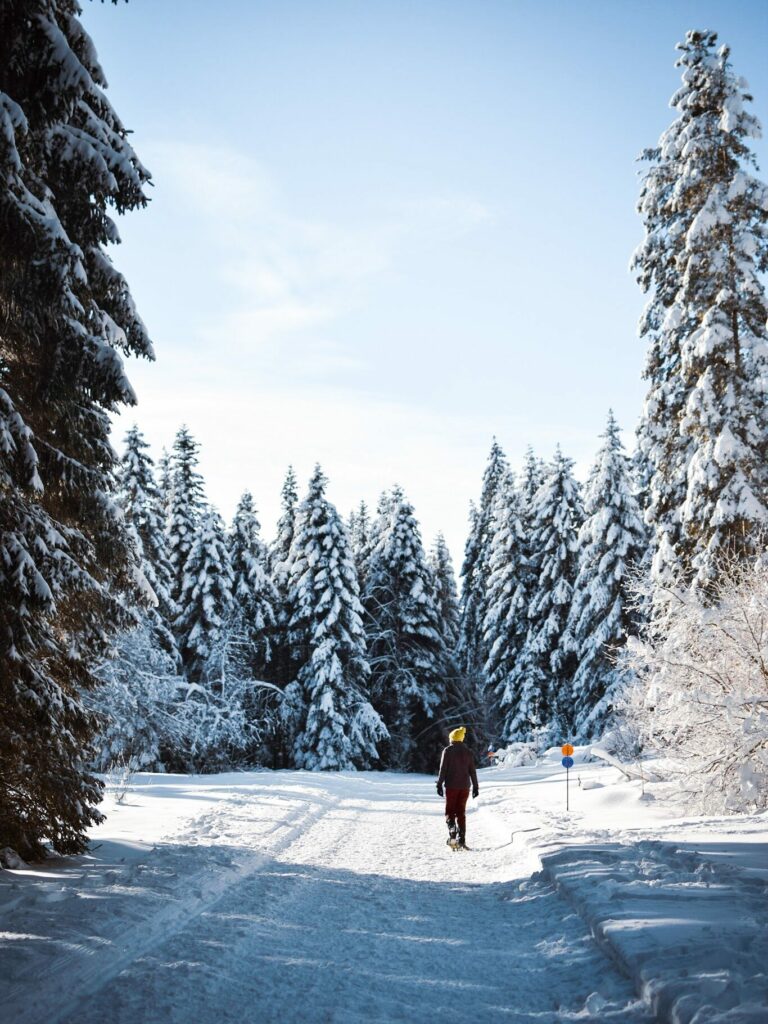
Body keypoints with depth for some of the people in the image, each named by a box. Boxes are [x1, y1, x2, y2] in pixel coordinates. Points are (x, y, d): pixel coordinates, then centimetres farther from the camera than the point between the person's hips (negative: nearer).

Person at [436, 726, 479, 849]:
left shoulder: (448, 751, -4)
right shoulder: (468, 752, 7)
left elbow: (443, 769, -7)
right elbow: (472, 771, 8)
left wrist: (439, 784, -3)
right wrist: (475, 786, 13)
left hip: (451, 786, -3)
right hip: (464, 786, 3)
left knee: (450, 811, 5)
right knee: (461, 812, 10)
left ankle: (452, 832, -20)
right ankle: (461, 840, 4)